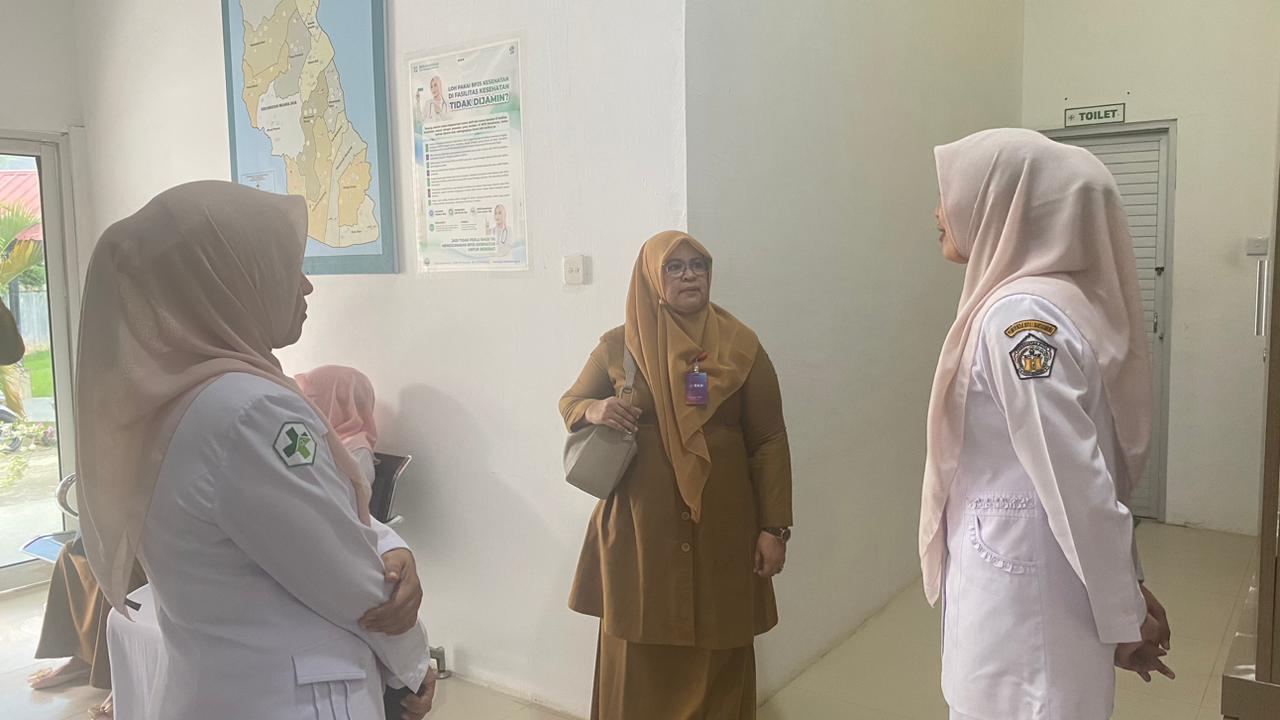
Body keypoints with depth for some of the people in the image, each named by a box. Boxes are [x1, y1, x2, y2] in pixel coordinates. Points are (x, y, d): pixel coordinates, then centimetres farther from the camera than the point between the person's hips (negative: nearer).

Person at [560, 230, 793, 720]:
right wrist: (593, 410, -11)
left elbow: (770, 442, 0)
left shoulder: (742, 347, 0)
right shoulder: (617, 345, 1)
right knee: (639, 656, 8)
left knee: (718, 657, 9)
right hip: (640, 528, 0)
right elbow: (569, 404, 13)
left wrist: (774, 528, -3)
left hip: (721, 528, 0)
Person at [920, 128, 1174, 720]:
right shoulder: (1052, 298, 8)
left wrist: (1122, 618, -12)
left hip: (1021, 602, -9)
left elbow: (1079, 486, -22)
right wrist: (1126, 594, 16)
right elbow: (1098, 467, 11)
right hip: (1018, 582, 9)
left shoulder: (1018, 316, -22)